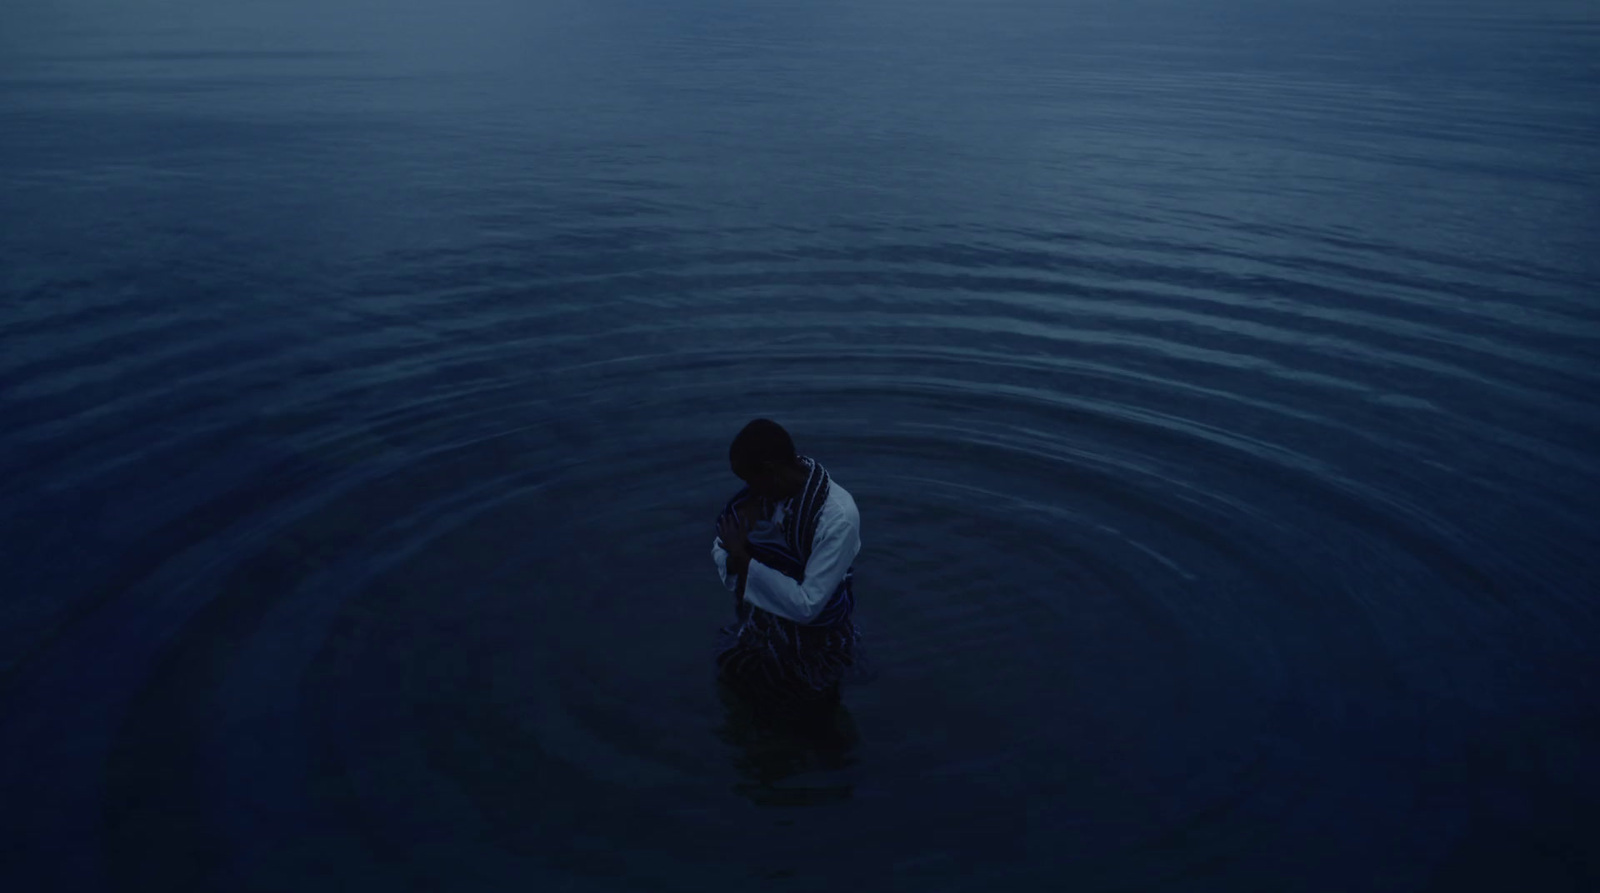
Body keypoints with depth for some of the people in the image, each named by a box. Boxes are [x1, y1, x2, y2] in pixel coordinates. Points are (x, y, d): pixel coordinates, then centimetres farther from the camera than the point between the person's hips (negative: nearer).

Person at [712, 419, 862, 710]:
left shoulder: (838, 518, -31)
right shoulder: (771, 490, -12)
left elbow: (806, 606, -32)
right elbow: (720, 549, -2)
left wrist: (744, 559, -29)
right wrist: (734, 558, -24)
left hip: (814, 648, -7)